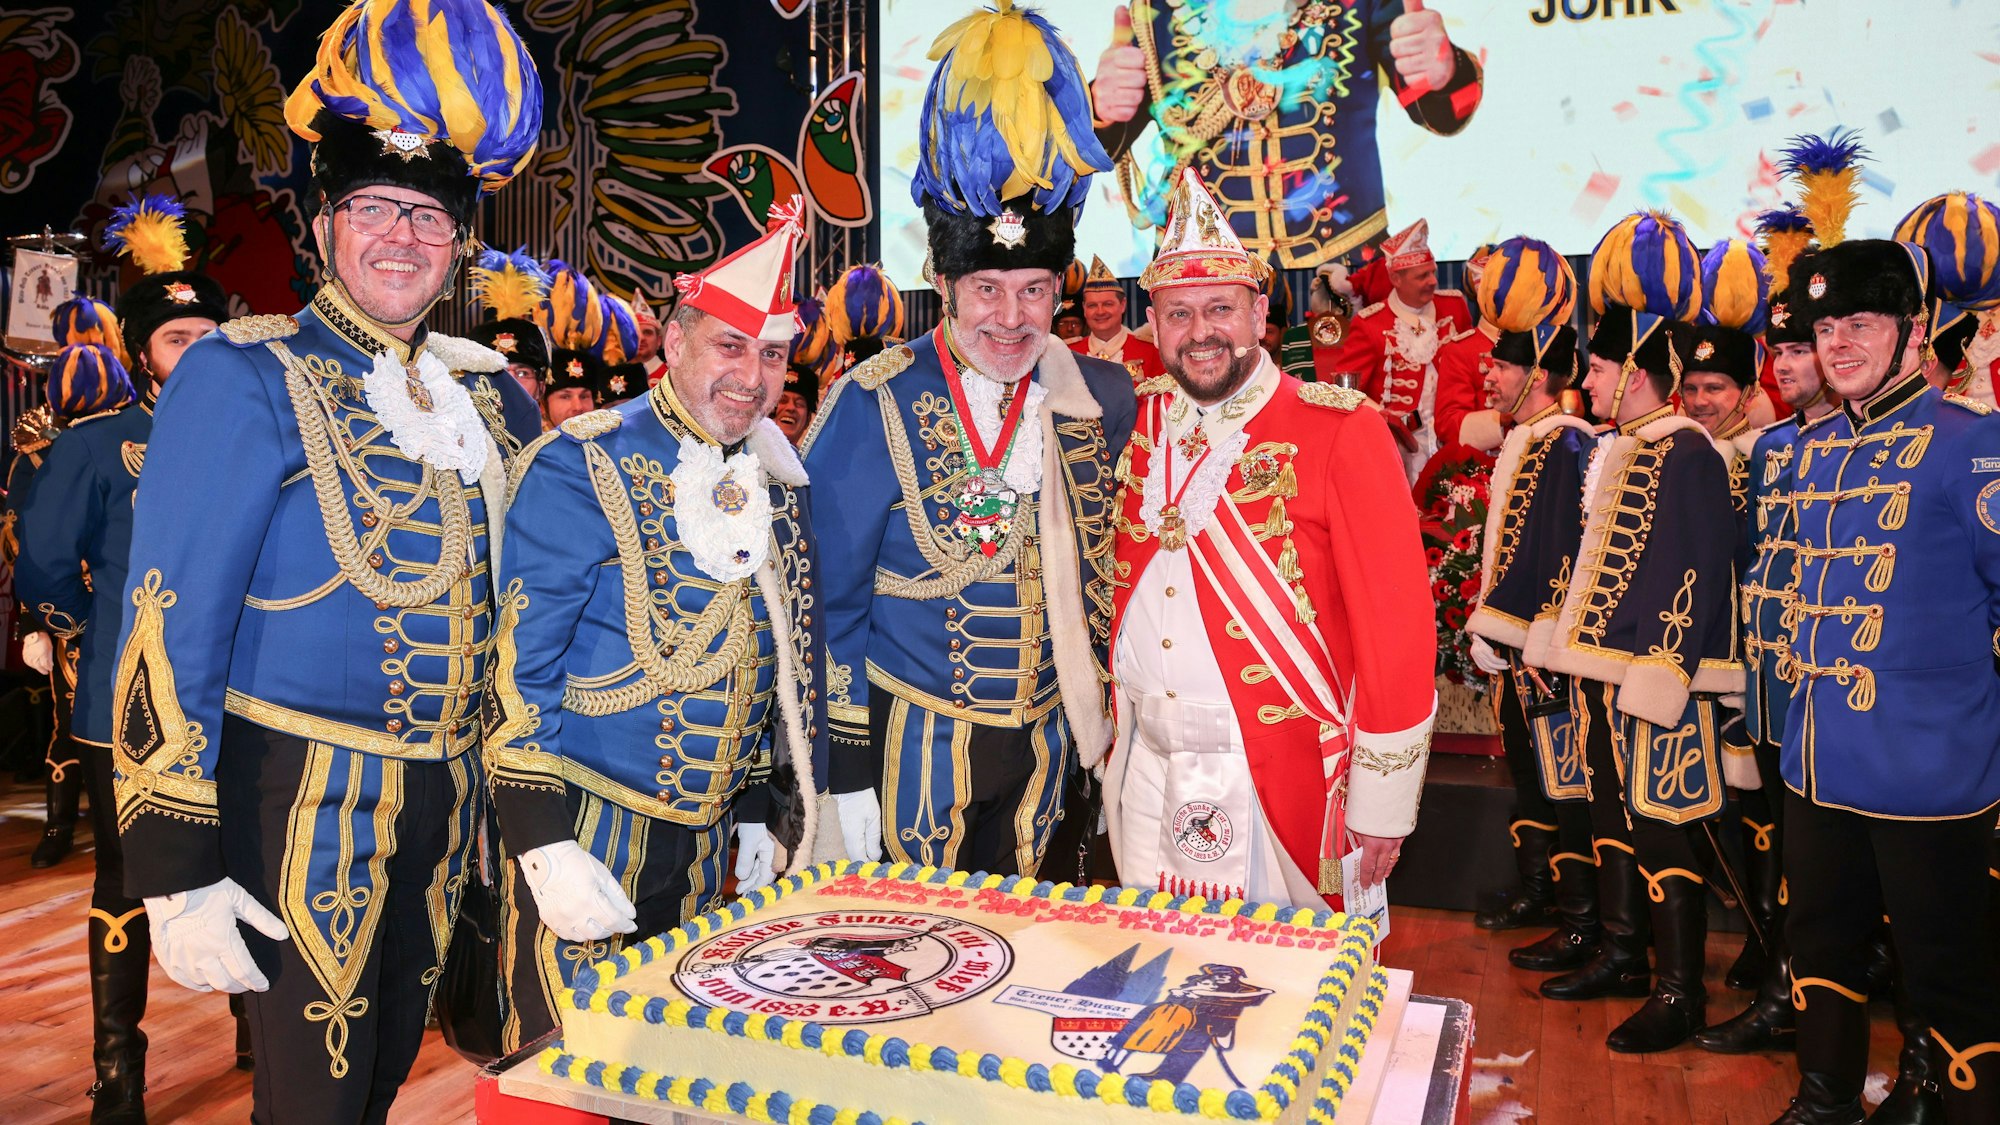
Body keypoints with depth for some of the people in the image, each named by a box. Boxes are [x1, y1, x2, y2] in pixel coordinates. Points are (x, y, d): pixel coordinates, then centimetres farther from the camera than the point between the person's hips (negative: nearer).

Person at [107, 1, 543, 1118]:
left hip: (444, 803, 6)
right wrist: (179, 872, -16)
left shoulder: (493, 395, 8)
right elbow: (171, 631, -14)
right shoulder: (246, 380, -11)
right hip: (307, 802, -5)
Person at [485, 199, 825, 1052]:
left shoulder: (777, 480, 5)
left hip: (713, 833, 6)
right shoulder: (582, 468, -13)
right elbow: (519, 666, -14)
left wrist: (765, 814, 13)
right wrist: (546, 845, -17)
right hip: (589, 823, -6)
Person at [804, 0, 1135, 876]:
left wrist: (1099, 733, 10)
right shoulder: (874, 408, -13)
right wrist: (848, 769, -9)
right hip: (915, 745, -4)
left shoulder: (1102, 400, -1)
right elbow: (829, 601, -9)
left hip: (1045, 742, 4)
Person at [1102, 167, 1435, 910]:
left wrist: (1383, 798, -11)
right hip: (1145, 772, 5)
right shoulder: (1138, 423, 4)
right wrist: (1107, 735, 10)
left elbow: (1396, 621, -12)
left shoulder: (1339, 431, -11)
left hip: (1279, 784, -4)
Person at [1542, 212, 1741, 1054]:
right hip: (1603, 670, 9)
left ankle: (1679, 992, 10)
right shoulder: (1613, 451, 14)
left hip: (1658, 680, -9)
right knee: (1612, 816, 17)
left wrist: (1665, 672, -20)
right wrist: (1579, 654, 20)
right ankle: (1621, 955, 31)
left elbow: (1700, 575, -18)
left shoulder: (1688, 455, -14)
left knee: (1662, 828, -1)